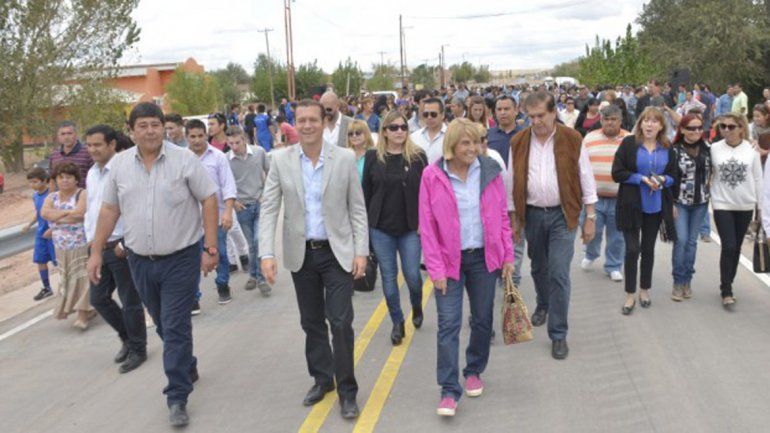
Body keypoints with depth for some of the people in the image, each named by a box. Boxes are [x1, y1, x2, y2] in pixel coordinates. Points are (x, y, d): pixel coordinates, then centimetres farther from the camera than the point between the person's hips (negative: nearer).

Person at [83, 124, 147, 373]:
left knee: (130, 302, 3)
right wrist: (90, 239, 12)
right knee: (98, 298, 14)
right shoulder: (92, 173, 11)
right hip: (98, 248, 8)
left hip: (121, 247, -8)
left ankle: (138, 350, 20)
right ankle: (127, 338, 34)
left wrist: (125, 244, -18)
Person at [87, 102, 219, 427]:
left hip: (181, 258, -4)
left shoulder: (184, 159, -9)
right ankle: (187, 367, 42)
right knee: (163, 325, 18)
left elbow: (209, 200, -9)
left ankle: (177, 397, 7)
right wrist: (96, 252, 6)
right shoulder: (119, 163, 3)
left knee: (176, 328, -3)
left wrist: (210, 248, -13)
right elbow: (109, 209, 9)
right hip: (140, 260, 4)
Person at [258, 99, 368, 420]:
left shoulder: (345, 158, -6)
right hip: (301, 253, 2)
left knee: (340, 321, -3)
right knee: (312, 321, 14)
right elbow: (269, 208, -4)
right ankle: (322, 378, 33)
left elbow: (357, 208, -2)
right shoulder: (281, 160, -3)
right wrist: (267, 253, -12)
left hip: (337, 252, -2)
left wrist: (361, 251, -7)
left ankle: (347, 389, 13)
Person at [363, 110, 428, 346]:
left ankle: (417, 306, 33)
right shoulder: (373, 157, 1)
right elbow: (365, 192, 4)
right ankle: (397, 322, 20)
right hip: (381, 228, 1)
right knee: (388, 276, 5)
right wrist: (364, 224, 2)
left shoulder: (418, 156, -1)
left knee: (412, 274, 0)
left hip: (410, 228, -1)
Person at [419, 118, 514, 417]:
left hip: (484, 256, 3)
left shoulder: (489, 171, -1)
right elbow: (427, 226, -7)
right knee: (448, 324, -4)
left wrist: (508, 255, 3)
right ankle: (449, 390, 3)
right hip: (449, 260, -2)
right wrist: (435, 268, -11)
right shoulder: (432, 175, -8)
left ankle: (474, 371, 34)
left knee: (483, 319, 13)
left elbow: (502, 215, 6)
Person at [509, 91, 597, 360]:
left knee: (559, 274, -8)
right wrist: (514, 219, 7)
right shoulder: (518, 143, 0)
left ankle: (558, 334, 3)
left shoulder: (572, 140, -6)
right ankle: (543, 305, 47)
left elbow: (586, 179, -2)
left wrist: (590, 217, -3)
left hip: (562, 215, -3)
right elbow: (513, 183, 7)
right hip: (532, 214, 3)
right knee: (539, 267, 18)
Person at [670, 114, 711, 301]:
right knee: (681, 240, -7)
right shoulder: (674, 150, -8)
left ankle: (687, 280, 17)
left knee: (692, 241, 8)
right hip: (680, 202, -4)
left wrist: (707, 190, 4)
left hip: (700, 203, 4)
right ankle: (678, 282, 4)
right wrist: (670, 203, -11)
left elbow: (710, 172, 16)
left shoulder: (706, 149, 4)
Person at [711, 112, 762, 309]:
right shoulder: (714, 148, -6)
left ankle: (727, 285, 25)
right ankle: (726, 292, 1)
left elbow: (758, 178, 2)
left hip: (745, 206, 2)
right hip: (722, 205, -2)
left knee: (736, 248, 11)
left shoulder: (751, 149, -3)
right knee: (728, 247, -8)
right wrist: (710, 198, -5)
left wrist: (760, 204, 4)